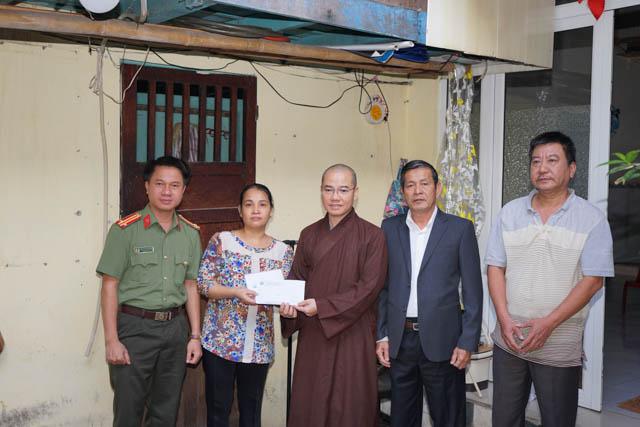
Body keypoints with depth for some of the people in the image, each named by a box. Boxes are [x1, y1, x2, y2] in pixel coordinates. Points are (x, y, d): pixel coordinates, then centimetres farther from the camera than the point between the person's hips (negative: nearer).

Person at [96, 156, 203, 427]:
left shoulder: (191, 234, 6)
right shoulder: (125, 230, -7)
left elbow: (190, 286, 10)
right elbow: (110, 285, -7)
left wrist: (195, 336, 7)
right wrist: (111, 340, -11)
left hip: (175, 326, 4)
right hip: (134, 326, -4)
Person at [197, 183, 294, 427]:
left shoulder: (283, 251, 5)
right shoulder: (221, 240, -1)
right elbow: (203, 283, -6)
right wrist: (236, 293, -21)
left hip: (259, 344, 2)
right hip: (221, 338, -2)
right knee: (218, 406, 7)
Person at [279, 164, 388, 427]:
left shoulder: (371, 236, -5)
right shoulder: (308, 235, 8)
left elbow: (369, 286, -11)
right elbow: (296, 278, 10)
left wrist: (322, 307, -17)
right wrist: (289, 305, -11)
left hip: (352, 335, -4)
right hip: (312, 336, 4)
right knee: (308, 404, 9)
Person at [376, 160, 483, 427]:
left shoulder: (460, 228, -2)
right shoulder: (389, 228, 6)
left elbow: (472, 290, -3)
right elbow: (382, 286, 8)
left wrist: (467, 342, -7)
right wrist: (381, 335, 4)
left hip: (442, 340, -3)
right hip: (399, 339, 3)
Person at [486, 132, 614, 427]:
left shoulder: (591, 219, -5)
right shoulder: (510, 213, 4)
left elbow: (593, 279, -10)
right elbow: (495, 267, 4)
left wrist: (548, 324, -16)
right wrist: (505, 319, -9)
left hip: (559, 346, -3)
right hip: (508, 339, 3)